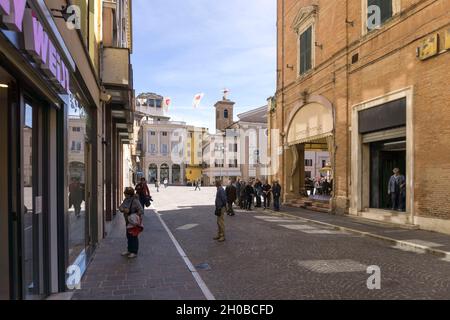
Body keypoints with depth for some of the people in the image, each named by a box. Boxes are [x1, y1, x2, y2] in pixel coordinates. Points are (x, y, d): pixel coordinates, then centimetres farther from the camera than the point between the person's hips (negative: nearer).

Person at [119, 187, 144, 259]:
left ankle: (134, 252, 11)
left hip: (134, 222, -8)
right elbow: (121, 207, 2)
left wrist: (136, 215, -30)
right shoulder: (126, 200, 3)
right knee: (128, 236, 17)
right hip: (128, 221, 8)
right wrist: (123, 209, -18)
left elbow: (141, 210, -22)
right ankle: (129, 250, 31)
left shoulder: (135, 201, -21)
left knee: (134, 236, 0)